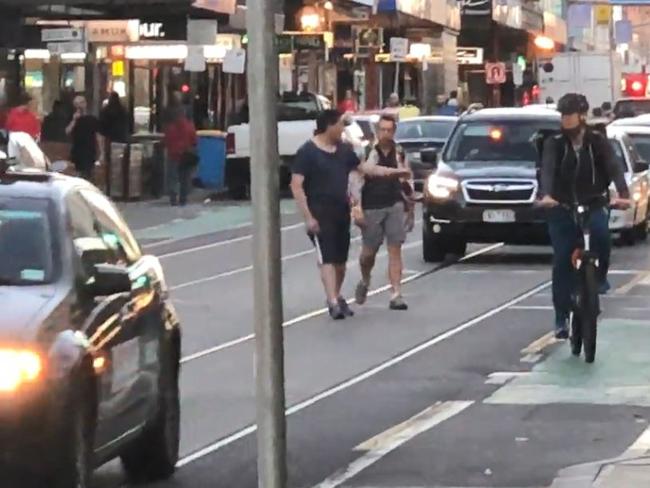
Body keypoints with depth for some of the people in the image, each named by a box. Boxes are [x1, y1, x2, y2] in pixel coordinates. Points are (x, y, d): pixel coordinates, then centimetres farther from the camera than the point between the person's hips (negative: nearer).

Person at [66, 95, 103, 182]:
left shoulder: (93, 119, -1)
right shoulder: (74, 119, 8)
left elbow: (98, 136, -2)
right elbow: (67, 132, -7)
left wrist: (101, 153, -7)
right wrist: (74, 120, -16)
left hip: (90, 153, -3)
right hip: (77, 153, 3)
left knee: (89, 177, -3)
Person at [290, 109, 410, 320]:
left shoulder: (344, 150, 10)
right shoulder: (307, 152, -10)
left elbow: (364, 168, 23)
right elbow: (296, 186, -13)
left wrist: (394, 172, 20)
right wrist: (308, 216, -19)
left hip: (341, 212, 7)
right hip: (320, 214, -7)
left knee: (340, 259, 11)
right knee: (327, 258, -13)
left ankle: (337, 297, 27)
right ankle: (333, 302, -19)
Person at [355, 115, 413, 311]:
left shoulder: (400, 153, 7)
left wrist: (409, 205, 19)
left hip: (395, 206, 3)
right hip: (372, 208, -3)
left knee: (395, 250, -3)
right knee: (369, 252, 7)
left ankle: (396, 295, -3)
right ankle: (365, 282, 37)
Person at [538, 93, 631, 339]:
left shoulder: (597, 141, -4)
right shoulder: (554, 143, -4)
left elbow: (614, 168, -18)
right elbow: (547, 169, -21)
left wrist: (623, 194, -38)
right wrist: (546, 195, -43)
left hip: (593, 205, -1)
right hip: (562, 208, 1)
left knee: (601, 234, -32)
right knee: (562, 263, -4)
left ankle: (600, 275, -3)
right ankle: (561, 319, 5)